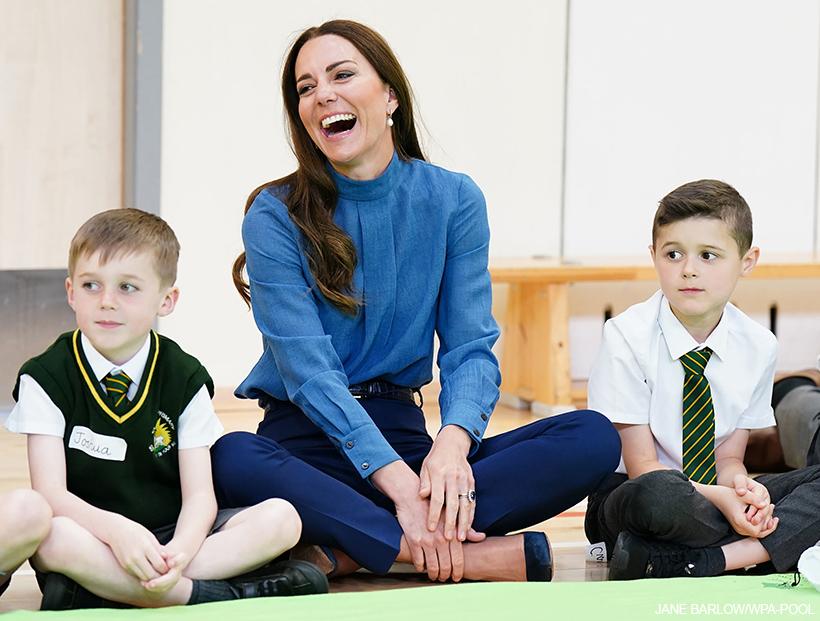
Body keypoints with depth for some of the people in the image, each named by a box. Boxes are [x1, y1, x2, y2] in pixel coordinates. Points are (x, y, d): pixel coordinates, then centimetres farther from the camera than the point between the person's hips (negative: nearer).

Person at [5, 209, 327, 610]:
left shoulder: (185, 378, 4)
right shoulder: (47, 377, -2)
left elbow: (199, 495, -4)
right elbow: (51, 493, -12)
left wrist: (179, 552, -28)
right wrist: (116, 530, -33)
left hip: (170, 536, 3)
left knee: (281, 519, -19)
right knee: (54, 538, -38)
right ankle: (228, 595, -30)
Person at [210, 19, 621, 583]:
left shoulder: (453, 200, 4)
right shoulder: (276, 217, -4)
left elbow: (471, 346, -2)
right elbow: (308, 368, -14)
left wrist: (452, 445, -25)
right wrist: (397, 479, -28)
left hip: (405, 434, 3)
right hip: (306, 440, -3)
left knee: (594, 437, -19)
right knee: (232, 460, -39)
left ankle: (346, 550, -28)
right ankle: (490, 555, -36)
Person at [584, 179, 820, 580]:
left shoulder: (758, 347, 0)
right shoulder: (628, 338, -13)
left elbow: (728, 457, 4)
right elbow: (642, 466, -13)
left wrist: (740, 485, -21)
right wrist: (721, 499, -28)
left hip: (716, 495, 6)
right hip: (626, 497, -6)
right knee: (660, 494, -42)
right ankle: (765, 545, -17)